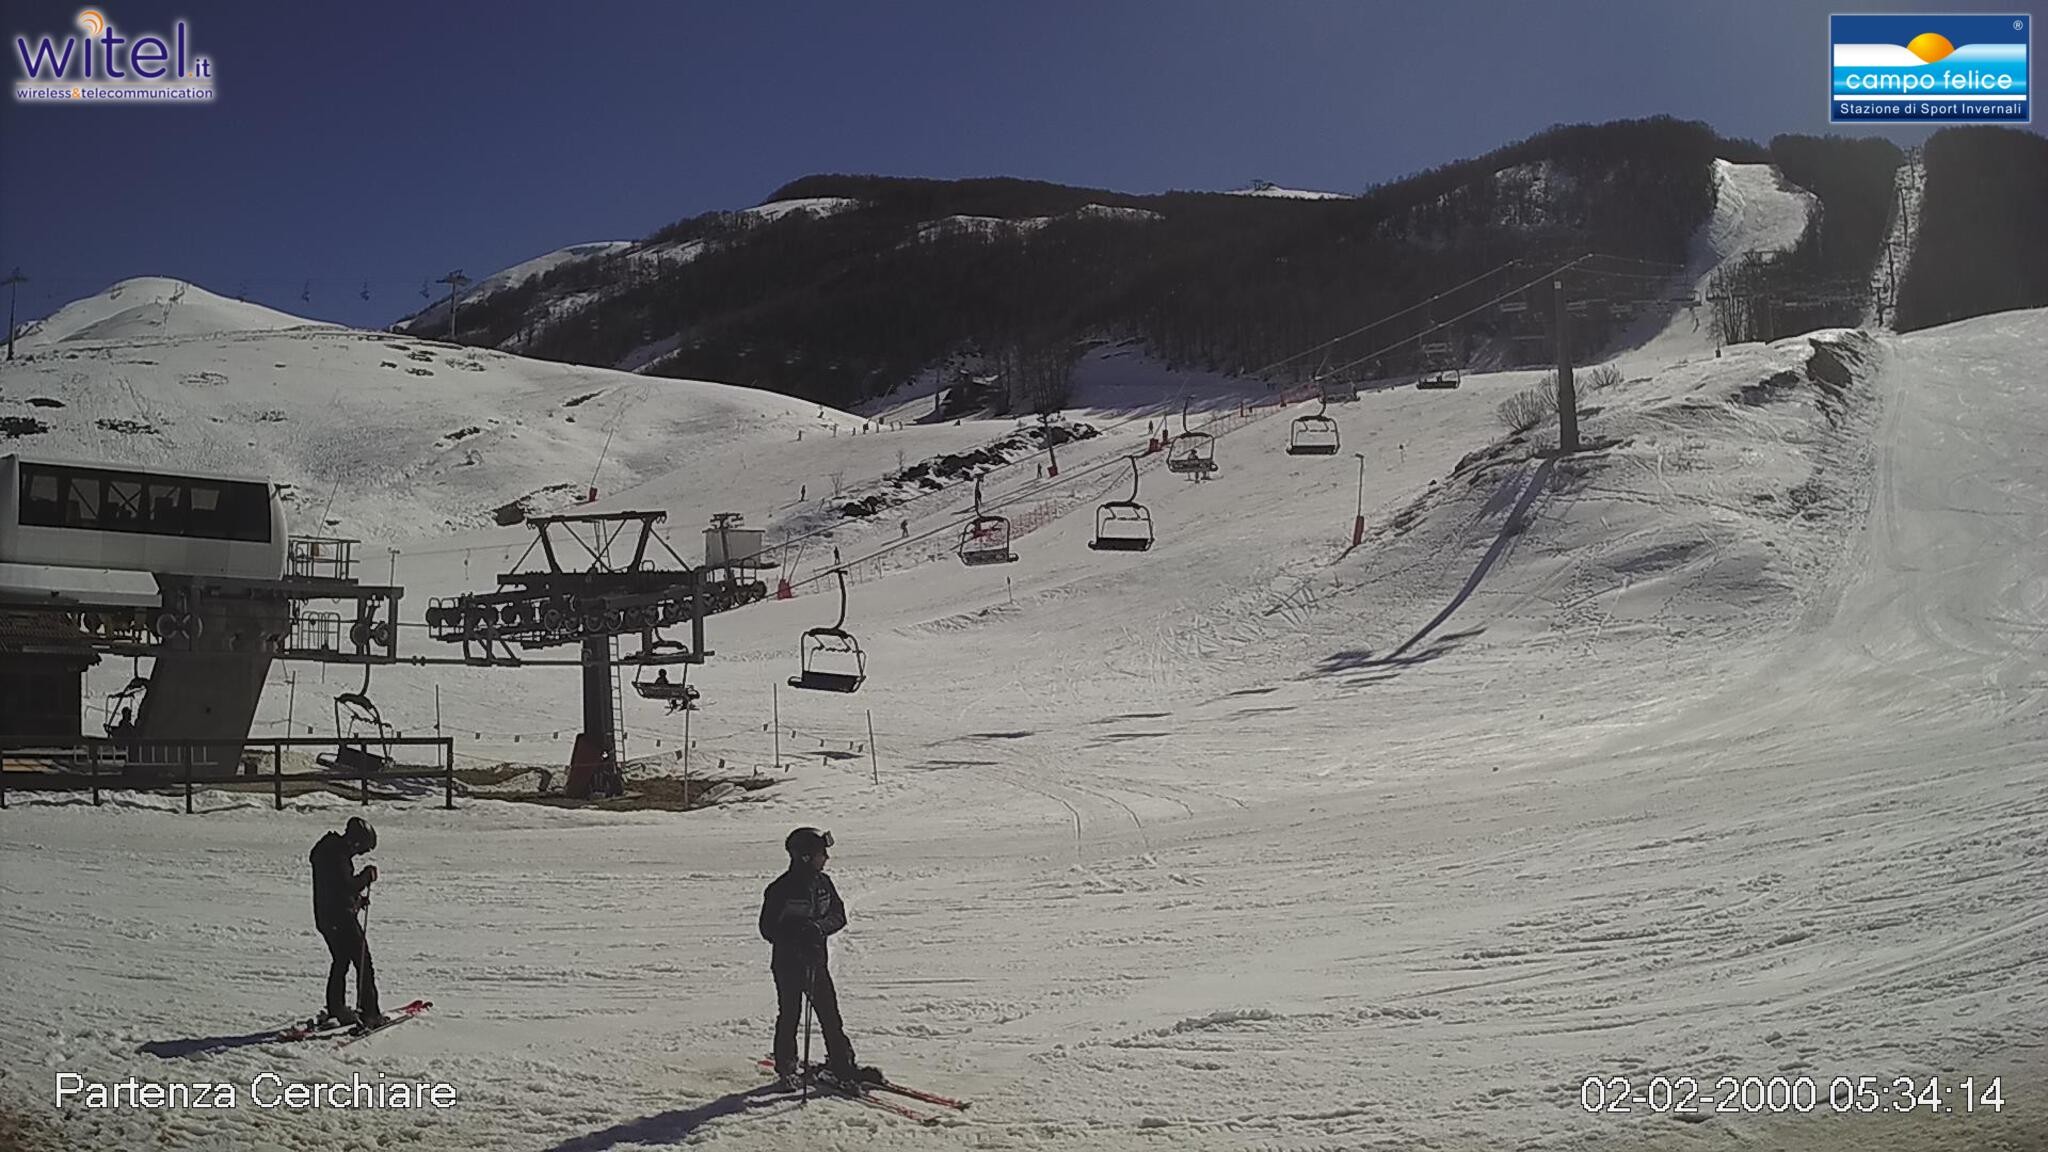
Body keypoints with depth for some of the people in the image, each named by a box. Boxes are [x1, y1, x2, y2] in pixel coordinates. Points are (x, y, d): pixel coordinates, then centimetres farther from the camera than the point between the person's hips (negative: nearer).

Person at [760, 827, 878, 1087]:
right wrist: (796, 940, -24)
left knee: (830, 1013, 5)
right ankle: (786, 1068, 18)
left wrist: (820, 927, -17)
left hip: (817, 960, 5)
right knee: (790, 1015, 3)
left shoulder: (823, 883, 4)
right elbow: (768, 928, -12)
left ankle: (841, 1064, 12)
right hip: (788, 962, -5)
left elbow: (839, 916, 4)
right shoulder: (781, 889, -14)